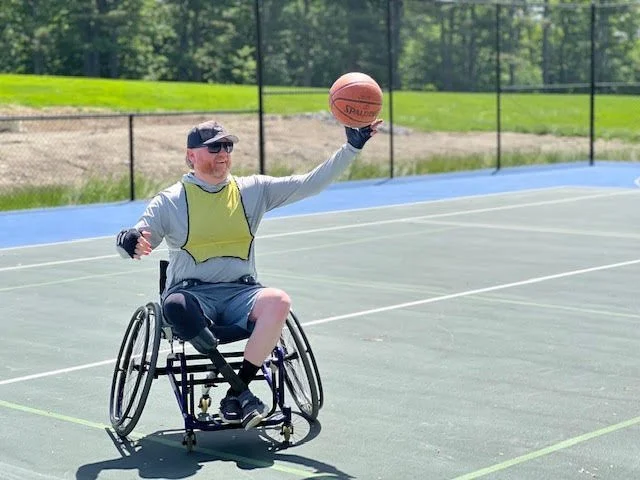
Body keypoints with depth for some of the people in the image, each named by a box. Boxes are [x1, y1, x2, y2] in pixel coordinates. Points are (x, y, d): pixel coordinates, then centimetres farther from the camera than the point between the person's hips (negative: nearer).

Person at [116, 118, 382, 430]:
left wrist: (352, 148, -1)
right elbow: (134, 242, 2)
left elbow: (310, 184, 8)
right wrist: (128, 243, -25)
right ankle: (240, 390, -31)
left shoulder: (253, 190, 13)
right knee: (175, 305, -38)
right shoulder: (169, 202, 7)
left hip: (241, 293, 2)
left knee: (278, 302, -32)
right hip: (192, 295, -2)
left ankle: (235, 393, -21)